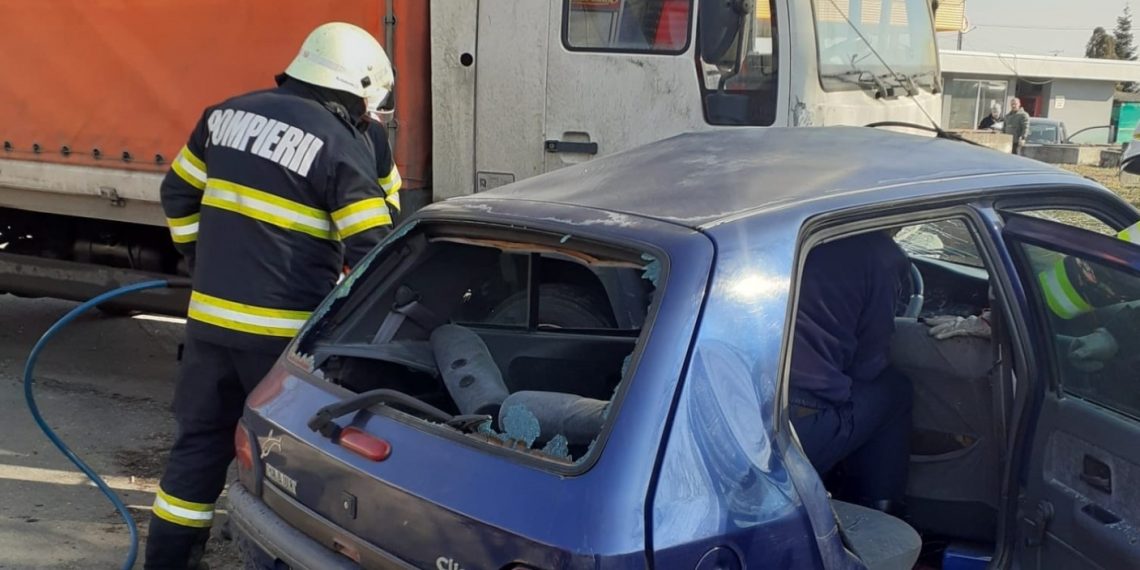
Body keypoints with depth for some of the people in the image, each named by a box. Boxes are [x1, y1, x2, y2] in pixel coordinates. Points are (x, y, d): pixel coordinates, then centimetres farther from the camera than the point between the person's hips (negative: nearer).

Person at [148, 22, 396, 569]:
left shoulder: (228, 114, 10)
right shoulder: (342, 145, -9)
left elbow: (179, 195, 19)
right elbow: (370, 252, -12)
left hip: (210, 314, 6)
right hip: (284, 329, -6)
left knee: (200, 440, 17)